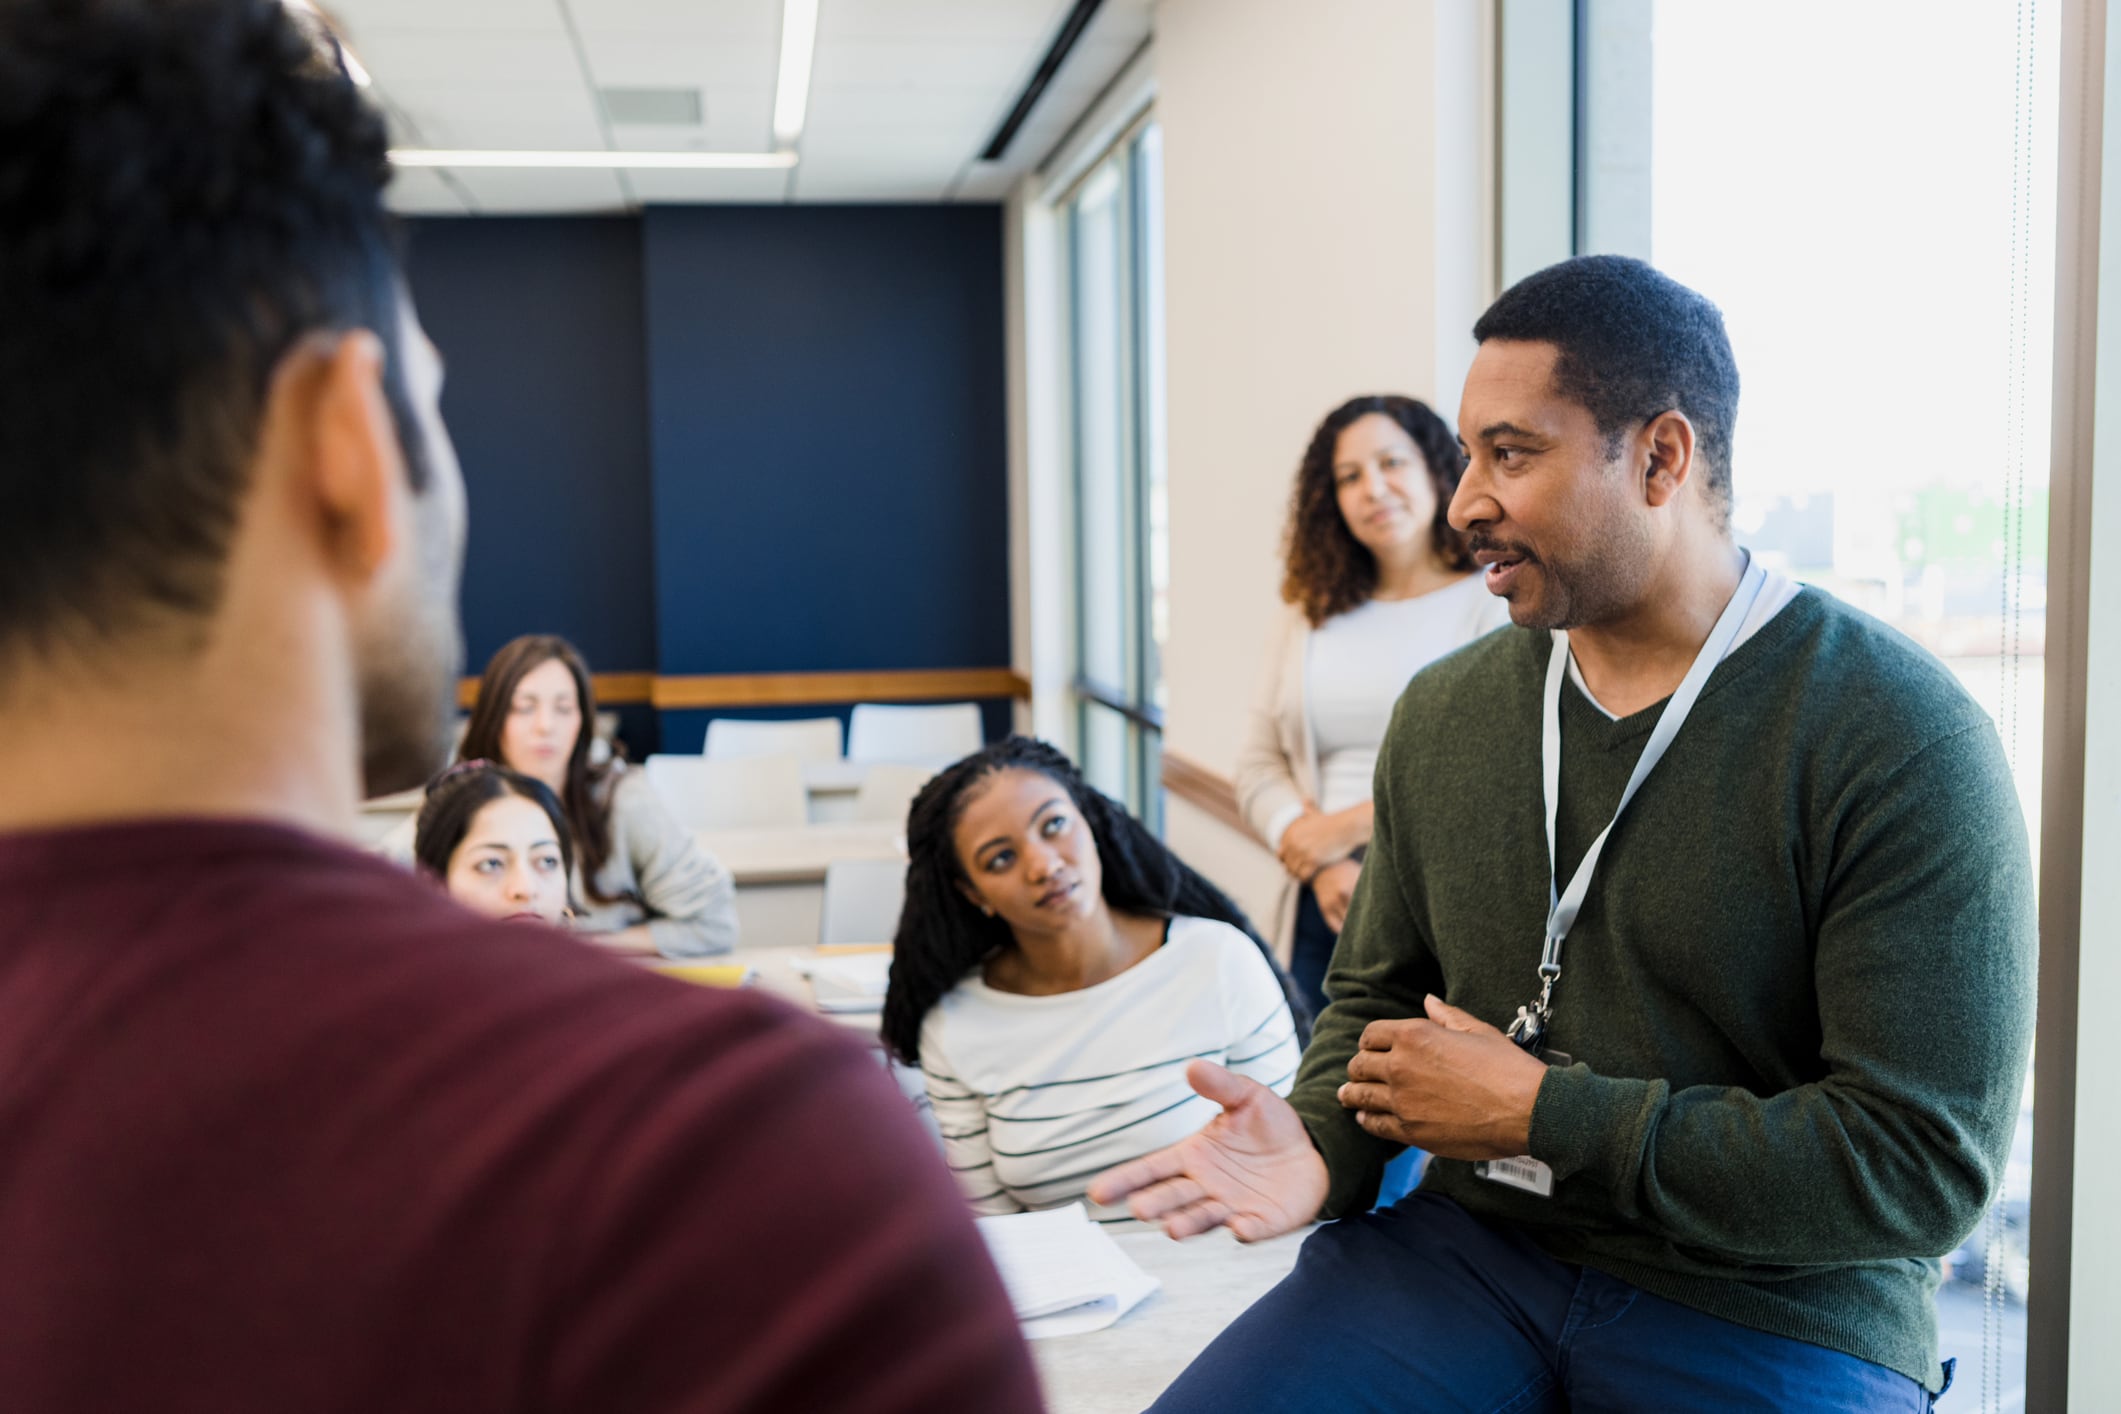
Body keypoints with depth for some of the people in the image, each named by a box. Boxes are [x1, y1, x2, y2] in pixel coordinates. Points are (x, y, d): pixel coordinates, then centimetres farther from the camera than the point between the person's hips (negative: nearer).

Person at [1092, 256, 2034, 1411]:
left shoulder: (1901, 739, -14)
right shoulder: (1443, 713, 4)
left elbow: (1925, 1165, -18)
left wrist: (1544, 1114, -16)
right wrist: (1322, 1142, -8)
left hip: (1774, 1317, -3)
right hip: (1470, 1251, 3)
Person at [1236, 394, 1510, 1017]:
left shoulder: (1500, 602, -2)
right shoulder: (1309, 617, 14)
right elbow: (1259, 766, 11)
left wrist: (1347, 828, -9)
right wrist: (1321, 866, -7)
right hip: (1325, 904, 4)